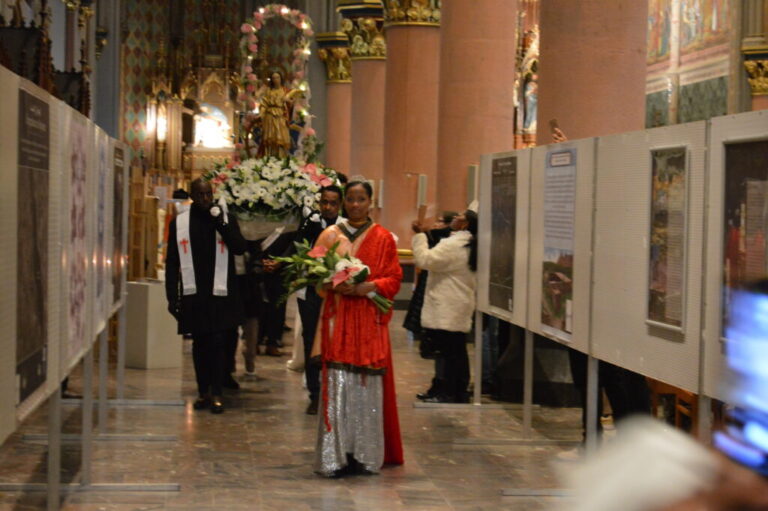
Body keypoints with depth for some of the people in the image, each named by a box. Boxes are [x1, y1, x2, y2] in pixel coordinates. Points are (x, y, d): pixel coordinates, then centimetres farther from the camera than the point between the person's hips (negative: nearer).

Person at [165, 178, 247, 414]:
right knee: (199, 344, 9)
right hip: (193, 294, 1)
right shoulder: (179, 222, 5)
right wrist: (172, 296, 1)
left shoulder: (226, 219, 4)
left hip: (220, 293, -1)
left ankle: (216, 394, 1)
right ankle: (203, 392, 18)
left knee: (218, 343, -4)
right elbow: (172, 262, 6)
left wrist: (221, 224, -17)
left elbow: (240, 248, -8)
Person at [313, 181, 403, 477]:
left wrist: (368, 287, -15)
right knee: (337, 385, -5)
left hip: (370, 322, 0)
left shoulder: (384, 239, 6)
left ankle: (366, 454, 7)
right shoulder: (330, 235, 10)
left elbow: (394, 279, 2)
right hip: (337, 318, 1)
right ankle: (336, 457, -1)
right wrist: (334, 284, -13)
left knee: (368, 386, -1)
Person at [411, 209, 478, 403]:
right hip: (461, 307, 10)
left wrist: (420, 235, -12)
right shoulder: (469, 246, 15)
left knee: (450, 352, -5)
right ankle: (460, 392, 18)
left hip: (447, 310, -9)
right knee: (458, 351, 13)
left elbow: (425, 259, -20)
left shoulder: (453, 245, -16)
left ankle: (449, 392, -2)